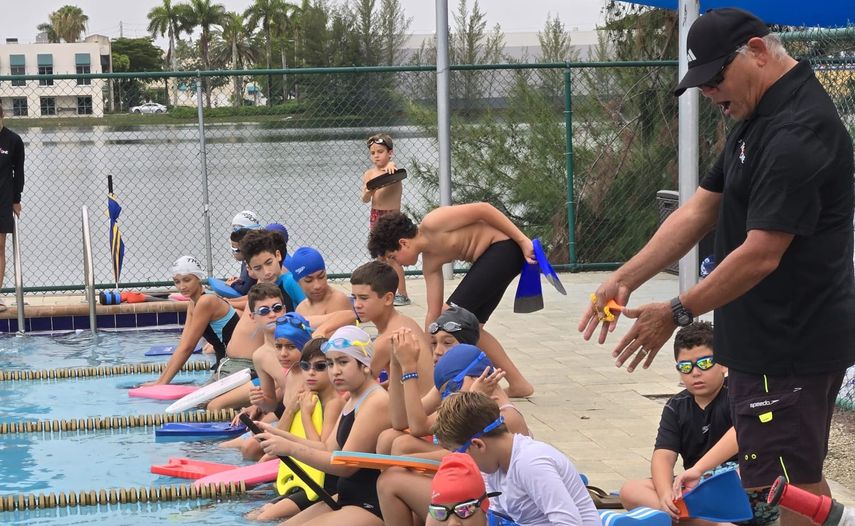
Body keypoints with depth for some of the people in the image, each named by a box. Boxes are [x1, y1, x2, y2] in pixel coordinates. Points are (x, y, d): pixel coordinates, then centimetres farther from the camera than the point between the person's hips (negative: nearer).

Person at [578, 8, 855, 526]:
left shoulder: (798, 133, -22)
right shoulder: (758, 121, 12)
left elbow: (761, 255, -23)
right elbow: (699, 211, 12)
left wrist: (676, 313, -13)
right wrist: (624, 280, 4)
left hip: (790, 348, -11)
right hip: (771, 341, 11)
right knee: (803, 485, 18)